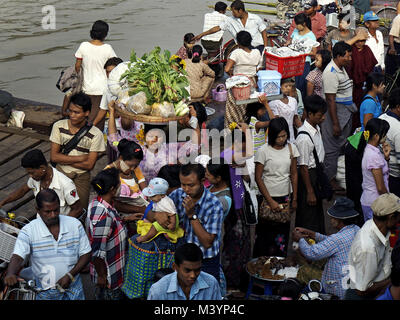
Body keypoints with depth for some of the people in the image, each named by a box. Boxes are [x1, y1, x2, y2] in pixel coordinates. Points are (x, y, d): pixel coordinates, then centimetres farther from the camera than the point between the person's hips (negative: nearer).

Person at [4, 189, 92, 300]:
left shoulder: (75, 225, -9)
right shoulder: (28, 231, -15)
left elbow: (86, 254, -5)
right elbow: (17, 257, -26)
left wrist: (70, 275, -18)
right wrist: (10, 274, -48)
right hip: (45, 293, -1)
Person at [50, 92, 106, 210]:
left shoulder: (95, 134, -11)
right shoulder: (59, 126, -6)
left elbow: (89, 165, -12)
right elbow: (53, 157, -7)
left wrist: (63, 159, -12)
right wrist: (80, 158, -13)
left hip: (81, 177, -1)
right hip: (61, 173, 1)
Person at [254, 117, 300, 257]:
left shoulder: (291, 148, 2)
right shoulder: (263, 151, -10)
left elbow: (294, 175, 8)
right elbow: (258, 178, -9)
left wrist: (294, 199, 6)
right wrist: (270, 201, -12)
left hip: (286, 197, 3)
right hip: (268, 197, -3)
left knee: (283, 232, 6)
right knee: (266, 233, 0)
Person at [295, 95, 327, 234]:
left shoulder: (317, 128, 0)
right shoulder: (304, 138, -28)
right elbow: (303, 167, -23)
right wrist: (310, 192, -18)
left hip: (317, 173, 10)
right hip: (308, 176, -10)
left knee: (318, 210, 23)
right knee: (308, 216, 4)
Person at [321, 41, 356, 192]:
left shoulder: (342, 68, 10)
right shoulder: (331, 73, -22)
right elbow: (331, 100, -24)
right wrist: (335, 124, -24)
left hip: (347, 112, 10)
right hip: (336, 112, -10)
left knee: (343, 144, 17)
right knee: (333, 148, -2)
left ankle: (340, 175, 29)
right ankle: (330, 180, 6)